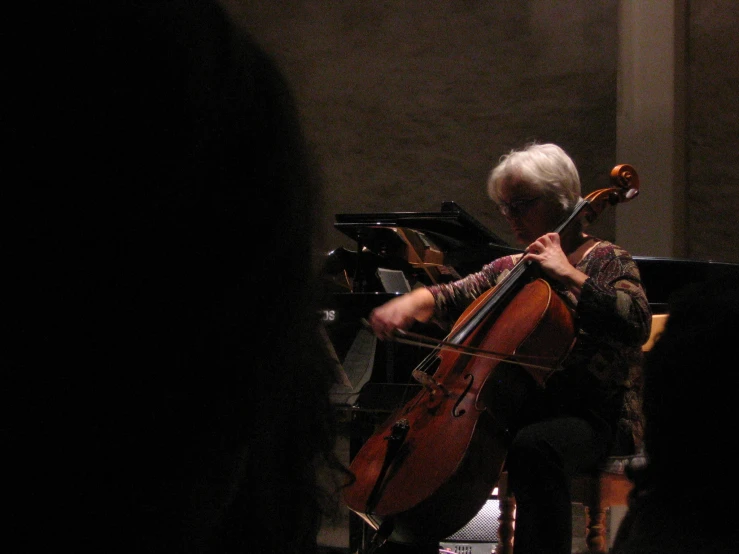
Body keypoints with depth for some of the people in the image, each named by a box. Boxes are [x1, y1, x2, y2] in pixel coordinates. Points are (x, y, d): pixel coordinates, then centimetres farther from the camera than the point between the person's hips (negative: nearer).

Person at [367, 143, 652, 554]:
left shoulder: (605, 261, 1)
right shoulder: (509, 269, 20)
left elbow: (637, 325, -17)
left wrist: (569, 275, -18)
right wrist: (411, 303, -9)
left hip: (593, 418, -6)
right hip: (518, 409, 6)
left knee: (533, 448, -39)